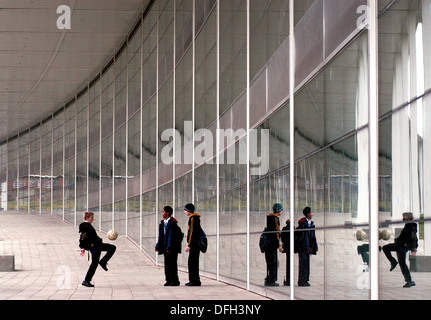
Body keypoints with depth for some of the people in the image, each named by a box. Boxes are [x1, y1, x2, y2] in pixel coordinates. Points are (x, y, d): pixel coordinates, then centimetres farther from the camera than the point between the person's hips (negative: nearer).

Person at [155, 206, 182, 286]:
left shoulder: (172, 223, -13)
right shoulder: (162, 223, 11)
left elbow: (171, 236, -16)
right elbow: (161, 235, 15)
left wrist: (169, 247, -19)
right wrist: (158, 246, 11)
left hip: (173, 247, -8)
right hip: (166, 247, 8)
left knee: (172, 263, -5)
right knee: (167, 264, 8)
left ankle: (175, 280, -1)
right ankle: (169, 280, 13)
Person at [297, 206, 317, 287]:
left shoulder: (311, 223, 14)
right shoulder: (303, 223, -13)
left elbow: (313, 236, 18)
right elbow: (304, 236, -17)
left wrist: (315, 246, 15)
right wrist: (307, 247, -19)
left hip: (307, 247, 9)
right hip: (302, 247, -9)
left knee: (306, 264, 10)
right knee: (303, 263, -7)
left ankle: (305, 280, 15)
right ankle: (302, 281, -5)